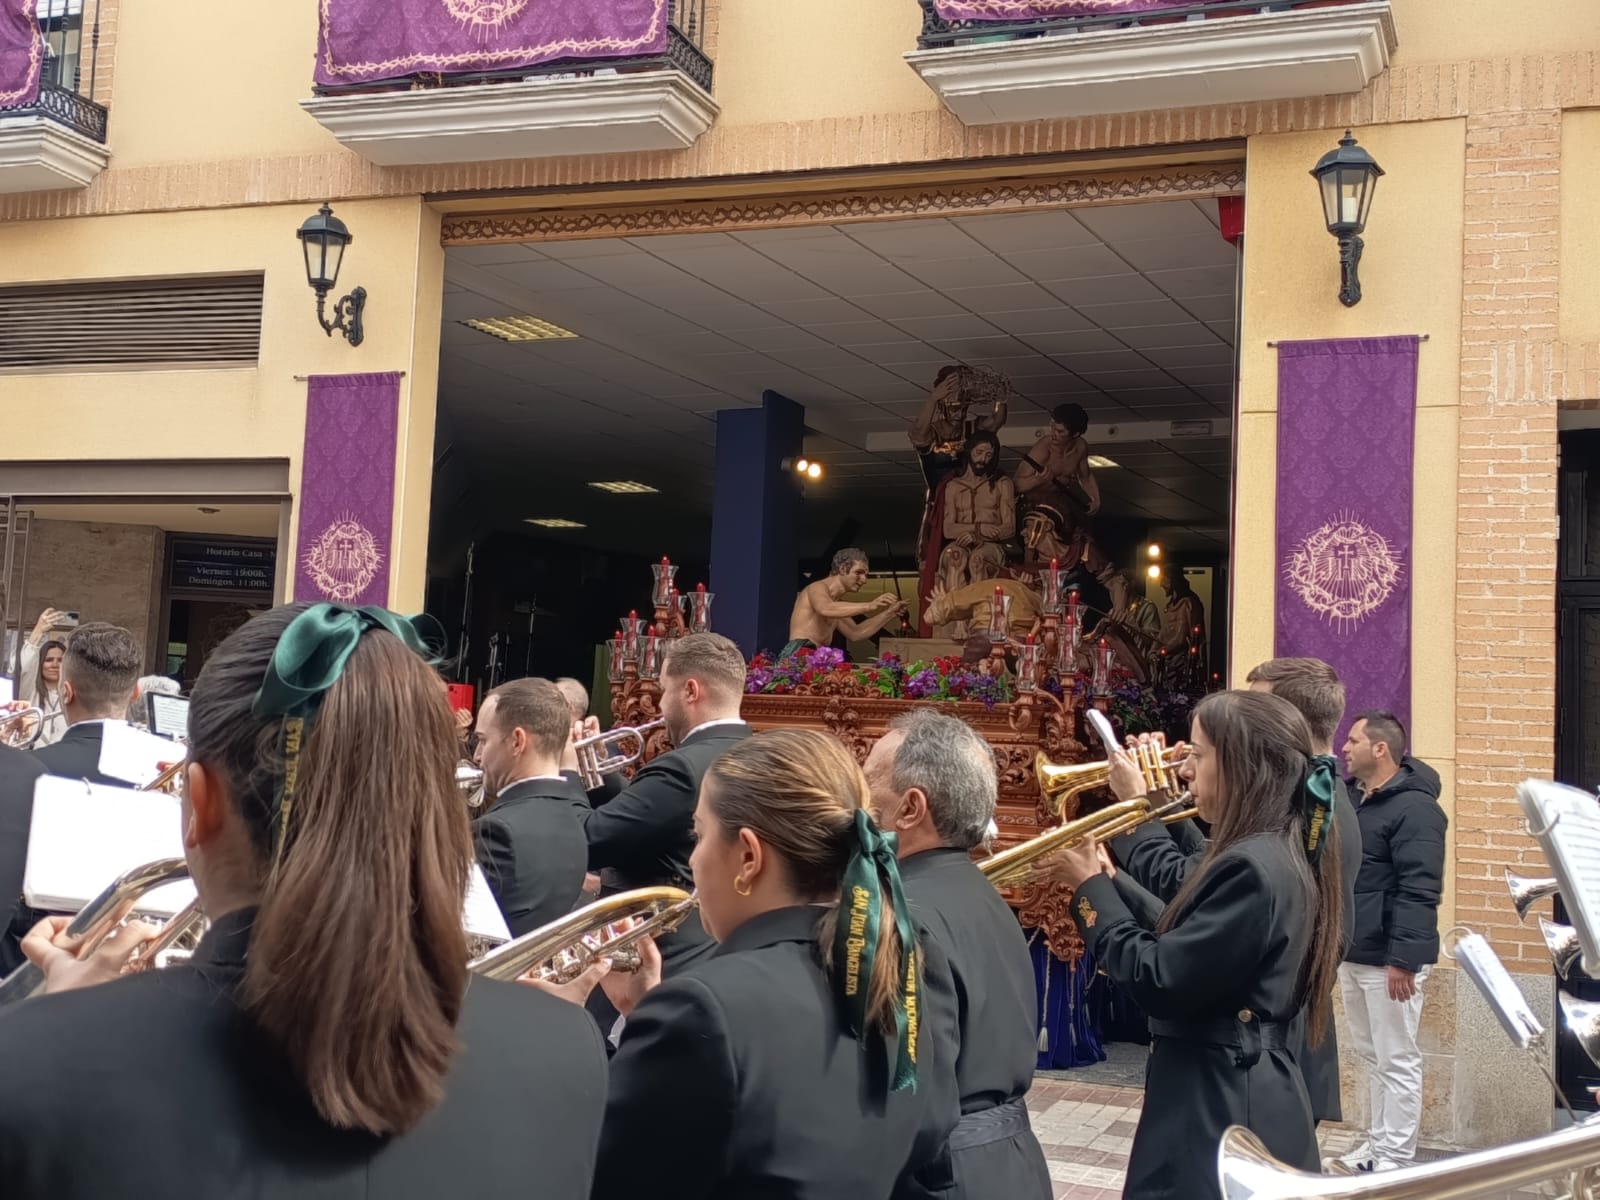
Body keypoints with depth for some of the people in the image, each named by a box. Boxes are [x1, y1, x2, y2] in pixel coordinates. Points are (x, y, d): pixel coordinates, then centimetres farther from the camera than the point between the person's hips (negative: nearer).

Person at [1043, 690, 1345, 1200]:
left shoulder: (1251, 869, -22)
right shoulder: (1279, 853, 9)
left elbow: (1156, 982, -22)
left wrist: (1090, 888, -11)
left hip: (1219, 1109, -10)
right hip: (1242, 1098, 10)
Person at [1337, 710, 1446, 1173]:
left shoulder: (1414, 808, -16)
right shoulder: (1353, 800, 13)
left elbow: (1418, 890, -22)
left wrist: (1402, 959, -25)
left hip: (1389, 958, -9)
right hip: (1353, 953, 9)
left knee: (1397, 1061, 0)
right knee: (1371, 1055, 17)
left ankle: (1396, 1159, 6)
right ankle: (1377, 1143, 26)